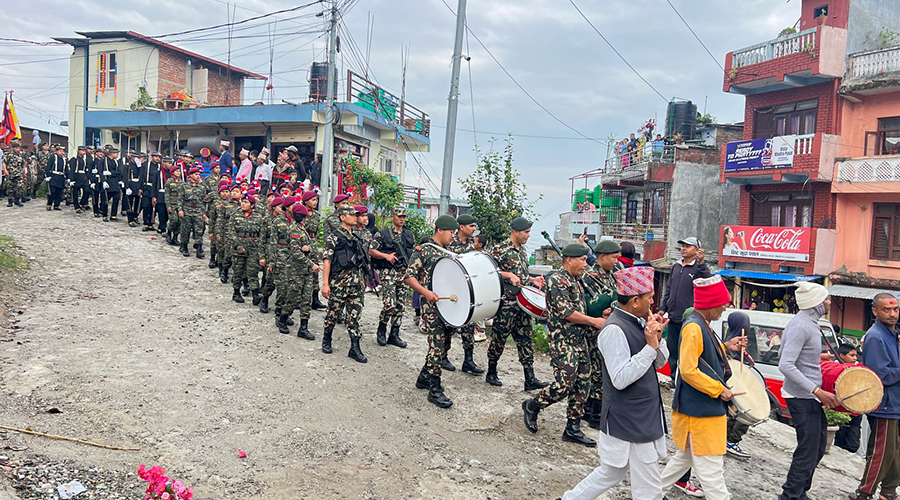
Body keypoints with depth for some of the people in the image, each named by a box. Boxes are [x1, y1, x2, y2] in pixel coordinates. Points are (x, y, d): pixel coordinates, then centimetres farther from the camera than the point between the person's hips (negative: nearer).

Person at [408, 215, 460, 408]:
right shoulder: (423, 250, -6)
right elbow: (409, 276, -10)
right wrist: (426, 292, -23)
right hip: (431, 304, -8)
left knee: (441, 341, 12)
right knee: (437, 343, -9)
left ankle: (424, 377, 28)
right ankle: (434, 389, -3)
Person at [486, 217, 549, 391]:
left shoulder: (522, 251, 15)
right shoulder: (499, 249, -10)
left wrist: (533, 280, 7)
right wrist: (508, 275, -22)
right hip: (506, 303, -7)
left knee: (525, 339, 6)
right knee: (499, 338, 3)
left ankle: (530, 379, 8)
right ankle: (491, 373, 19)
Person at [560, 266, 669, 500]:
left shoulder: (638, 322, 6)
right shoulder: (615, 330, -22)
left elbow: (659, 363, 12)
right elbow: (620, 379, -26)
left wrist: (657, 338, -6)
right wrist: (650, 346, -24)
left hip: (644, 415, 9)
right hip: (630, 422, -9)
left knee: (613, 472, 22)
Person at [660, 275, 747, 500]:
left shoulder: (701, 325, 9)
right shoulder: (694, 328, -22)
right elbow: (688, 371, -26)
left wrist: (725, 346, 8)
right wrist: (719, 389, -19)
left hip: (701, 407, 11)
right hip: (699, 410, -11)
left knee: (686, 457, 22)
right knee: (711, 467, -2)